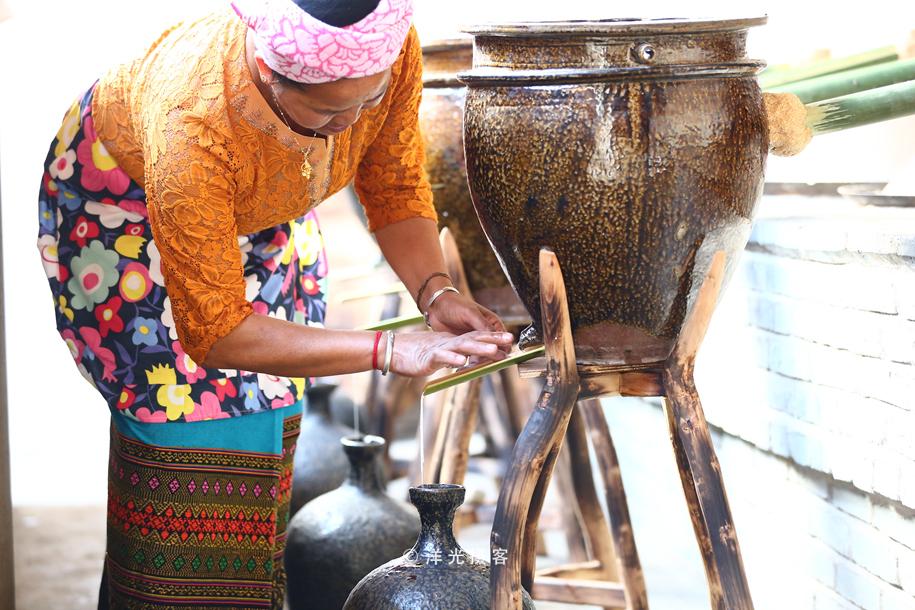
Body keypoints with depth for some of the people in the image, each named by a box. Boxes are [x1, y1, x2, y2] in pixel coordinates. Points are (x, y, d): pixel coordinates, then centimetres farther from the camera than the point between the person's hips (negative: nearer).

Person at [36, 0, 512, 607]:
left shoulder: (389, 53, -33)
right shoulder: (192, 124, -45)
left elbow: (396, 188, -13)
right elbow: (213, 331, -39)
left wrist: (435, 289, -32)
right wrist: (390, 351, -44)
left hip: (260, 204, 5)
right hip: (124, 198, -4)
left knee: (268, 398, 2)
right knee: (180, 406, -11)